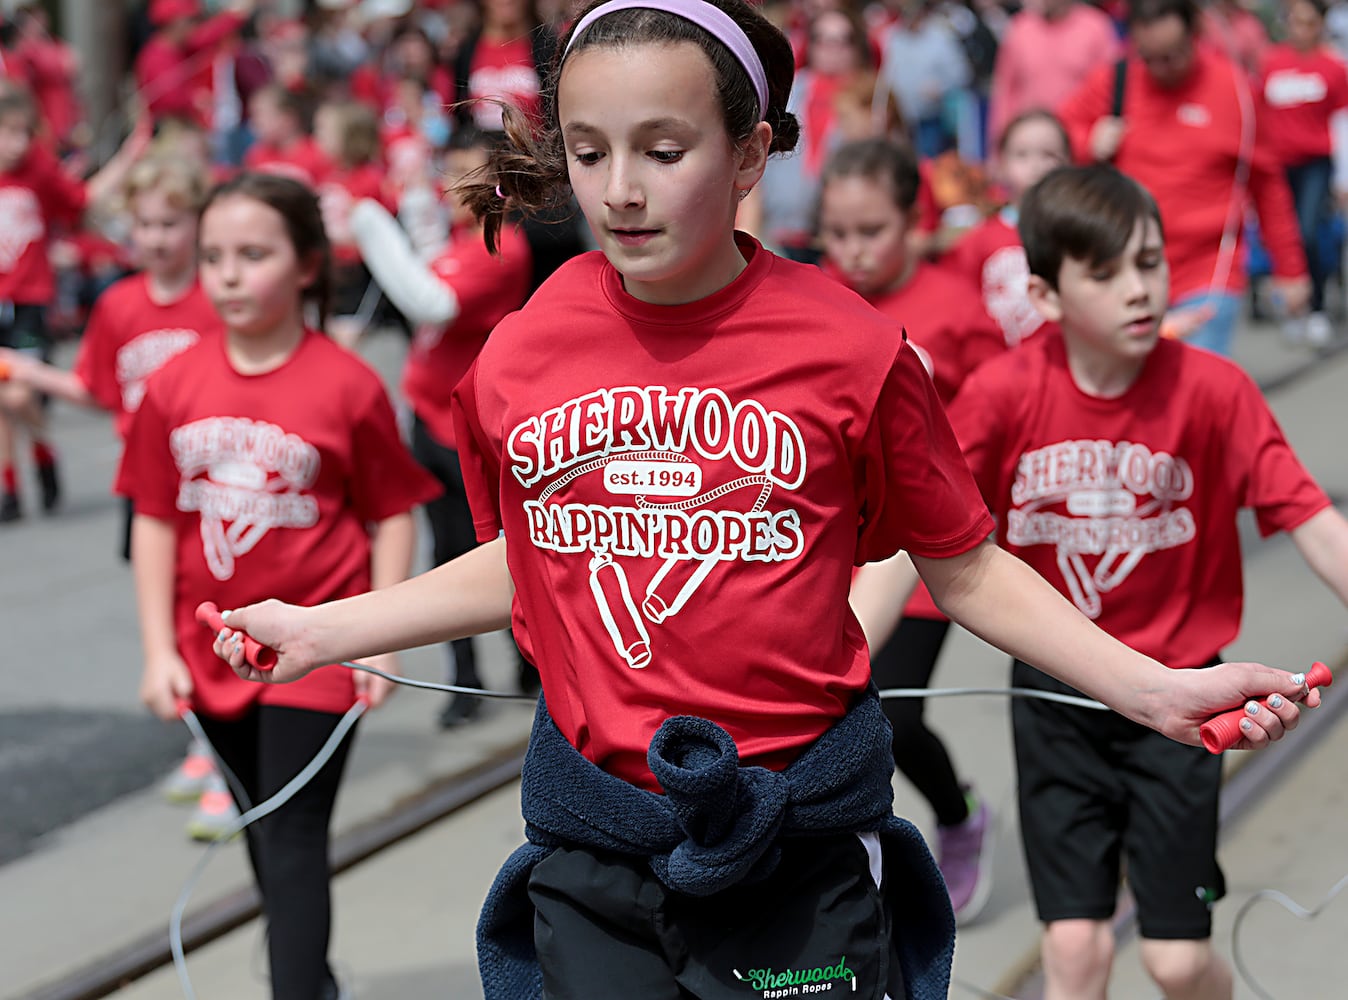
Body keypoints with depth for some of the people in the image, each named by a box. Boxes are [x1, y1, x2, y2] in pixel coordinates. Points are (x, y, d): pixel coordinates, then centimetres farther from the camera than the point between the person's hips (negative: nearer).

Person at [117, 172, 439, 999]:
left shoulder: (348, 386, -13)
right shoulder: (176, 386, -2)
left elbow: (392, 514, -6)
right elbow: (156, 521, 2)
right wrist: (160, 651, -1)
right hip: (213, 647, 5)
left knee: (292, 843, -6)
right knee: (264, 834, 19)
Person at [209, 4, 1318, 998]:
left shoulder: (851, 350, -10)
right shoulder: (518, 356, -1)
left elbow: (962, 566, 1)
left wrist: (1156, 688, -9)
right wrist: (319, 630, 16)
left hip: (800, 853, -2)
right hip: (591, 860, 3)